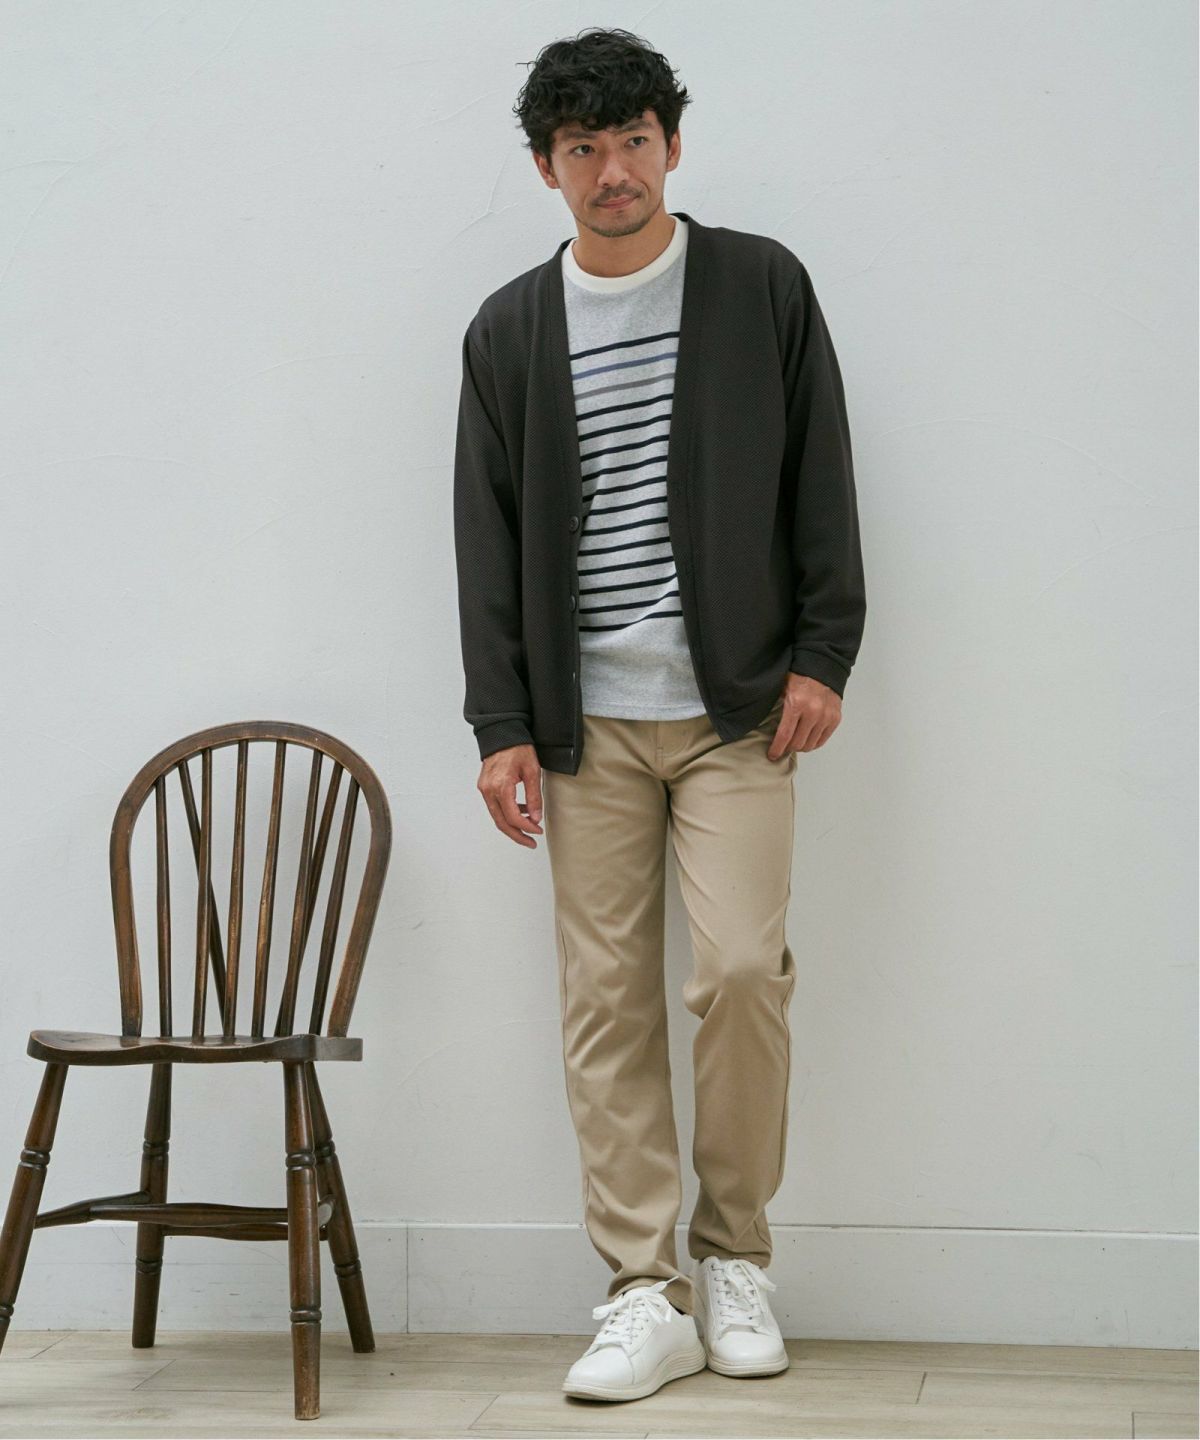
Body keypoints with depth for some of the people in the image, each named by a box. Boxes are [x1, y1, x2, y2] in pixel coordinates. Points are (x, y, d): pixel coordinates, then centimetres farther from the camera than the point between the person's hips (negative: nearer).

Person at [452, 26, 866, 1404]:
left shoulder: (763, 286, 3)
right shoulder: (509, 331, 8)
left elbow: (821, 481, 4)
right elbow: (487, 540, 7)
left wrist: (822, 657, -3)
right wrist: (501, 723, 1)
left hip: (738, 710, -2)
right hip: (587, 721, 2)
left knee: (742, 969, -10)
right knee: (605, 1002, 1)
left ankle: (733, 1252, 11)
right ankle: (646, 1292, 8)